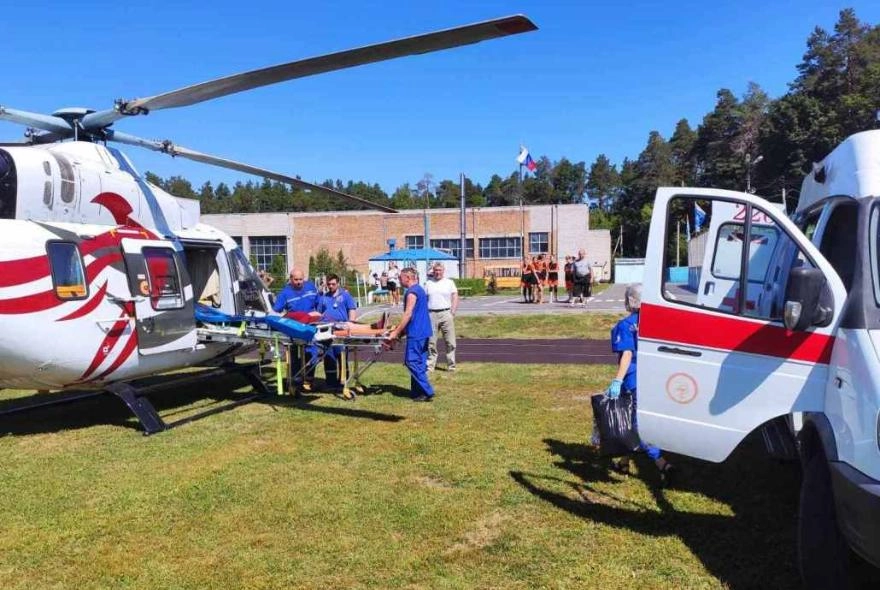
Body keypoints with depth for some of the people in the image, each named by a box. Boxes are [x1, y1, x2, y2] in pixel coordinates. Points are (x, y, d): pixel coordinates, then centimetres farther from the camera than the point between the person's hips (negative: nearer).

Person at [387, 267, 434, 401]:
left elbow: (408, 314, -18)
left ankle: (427, 392, -8)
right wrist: (399, 330, 25)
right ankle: (418, 392, 15)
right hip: (423, 332, 10)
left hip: (416, 333, -10)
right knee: (419, 363, 11)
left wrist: (396, 332, -15)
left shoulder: (412, 292, -13)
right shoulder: (419, 289, 18)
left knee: (412, 362, -7)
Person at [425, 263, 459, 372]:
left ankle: (451, 366, 7)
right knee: (431, 342, 3)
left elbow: (455, 298, 5)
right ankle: (429, 366, 10)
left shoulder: (449, 282, 9)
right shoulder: (428, 283, 13)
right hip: (431, 314, 1)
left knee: (450, 342, 0)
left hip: (446, 313, -1)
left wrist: (453, 312, -5)